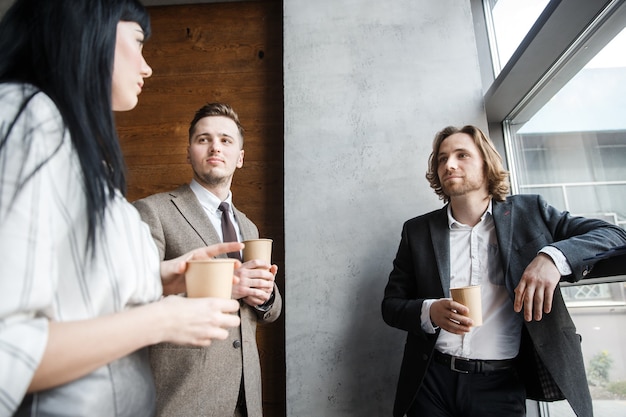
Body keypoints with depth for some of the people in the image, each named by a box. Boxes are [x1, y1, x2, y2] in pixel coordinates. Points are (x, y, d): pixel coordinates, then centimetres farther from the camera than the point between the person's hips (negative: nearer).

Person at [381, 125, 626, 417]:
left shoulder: (528, 213, 2)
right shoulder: (417, 230, 2)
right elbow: (391, 305, 4)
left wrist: (553, 256, -21)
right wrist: (429, 312, -18)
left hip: (501, 386, -1)